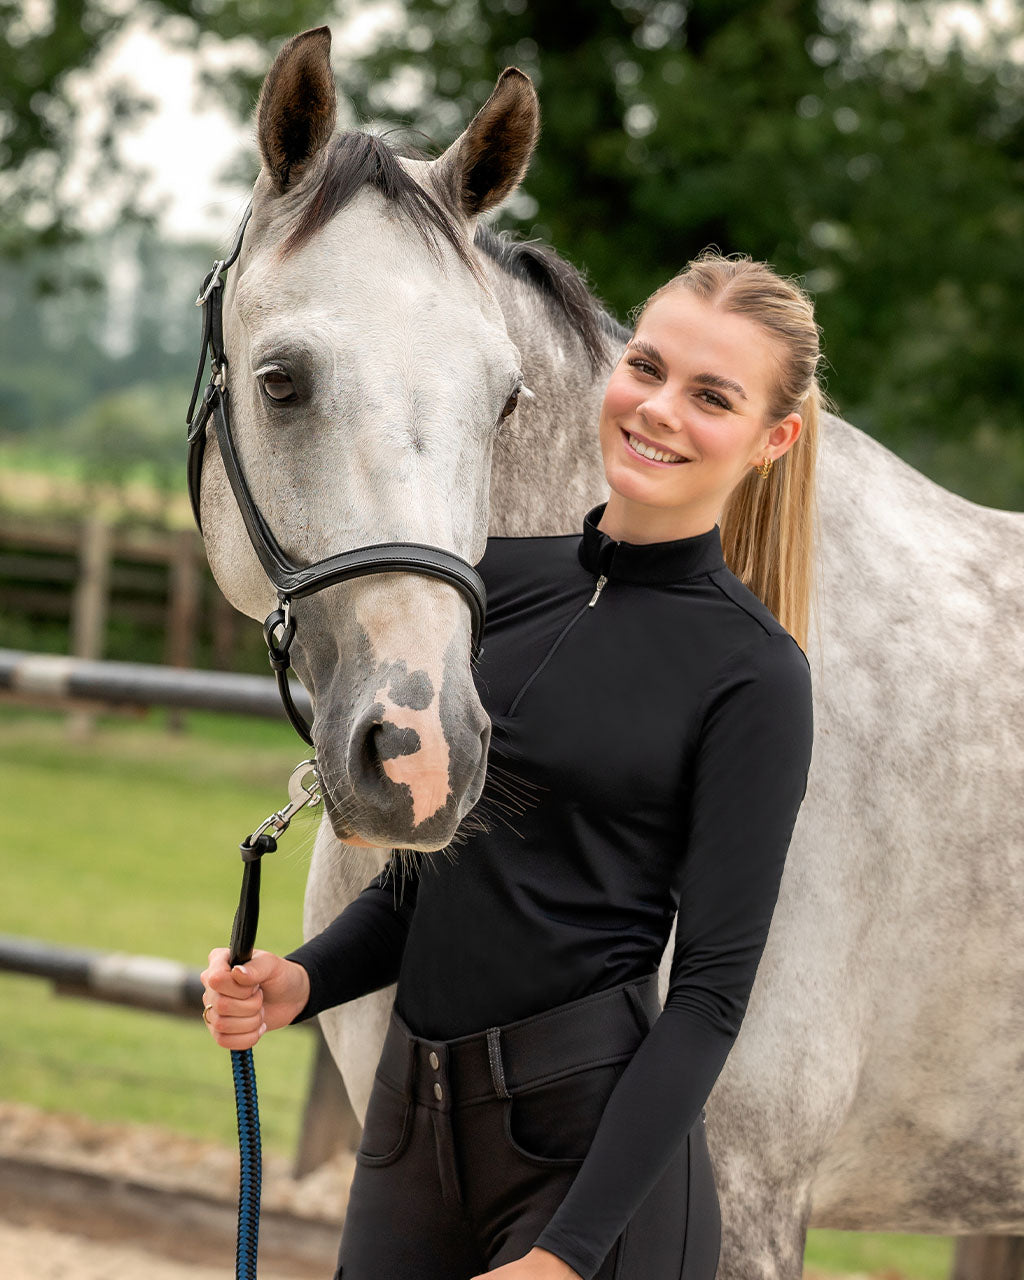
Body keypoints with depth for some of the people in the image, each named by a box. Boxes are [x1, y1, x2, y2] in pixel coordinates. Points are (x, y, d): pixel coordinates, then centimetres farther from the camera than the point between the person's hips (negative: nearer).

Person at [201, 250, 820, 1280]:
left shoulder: (751, 676, -9)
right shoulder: (500, 577, 7)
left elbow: (710, 989, -11)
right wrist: (301, 982, -3)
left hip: (598, 1135, -5)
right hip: (410, 1117, 5)